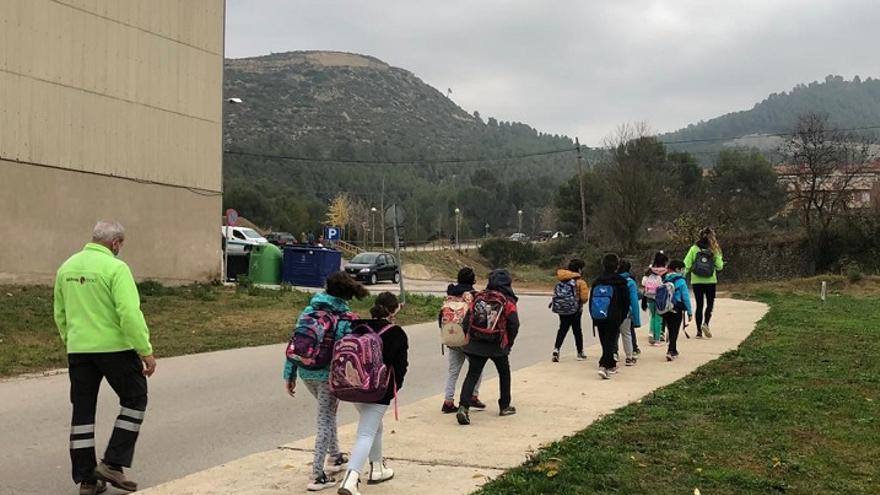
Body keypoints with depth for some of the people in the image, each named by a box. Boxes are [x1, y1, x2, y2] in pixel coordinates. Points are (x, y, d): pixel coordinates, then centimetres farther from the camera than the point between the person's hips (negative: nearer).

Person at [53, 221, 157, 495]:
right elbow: (130, 313, -19)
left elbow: (60, 314, 17)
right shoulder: (115, 268, -12)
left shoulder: (67, 267, 10)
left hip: (78, 349, 6)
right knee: (135, 399, 11)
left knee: (82, 411, 12)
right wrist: (146, 351, -15)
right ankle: (112, 463, 5)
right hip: (114, 347, -6)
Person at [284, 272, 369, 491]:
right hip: (330, 374, -5)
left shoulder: (308, 311, 2)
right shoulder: (347, 319, -9)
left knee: (327, 413, 27)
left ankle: (335, 457, 40)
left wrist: (289, 375, 8)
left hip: (306, 372, 5)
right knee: (325, 420, 4)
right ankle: (317, 476, 2)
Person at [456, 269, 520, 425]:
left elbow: (467, 319, 4)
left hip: (476, 345, 2)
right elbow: (514, 325, -6)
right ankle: (505, 406, 28)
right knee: (504, 373, 21)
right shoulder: (508, 302, -4)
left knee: (472, 375, 2)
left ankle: (463, 407, -16)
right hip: (498, 346, -2)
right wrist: (509, 343, 9)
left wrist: (469, 338, 15)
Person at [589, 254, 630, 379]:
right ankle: (603, 366, -21)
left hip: (599, 318, 4)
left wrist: (594, 318, 16)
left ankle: (611, 366, 26)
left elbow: (591, 300, 9)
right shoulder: (620, 282, -6)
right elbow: (626, 303, -3)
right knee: (610, 342, -4)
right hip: (614, 319, -4)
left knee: (605, 343, 15)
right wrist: (622, 318, 8)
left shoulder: (597, 282, 6)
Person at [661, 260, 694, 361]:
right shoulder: (680, 281, -11)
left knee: (671, 331, 17)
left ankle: (674, 351, 28)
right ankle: (670, 351, -15)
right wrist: (690, 312, -6)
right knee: (675, 331, -3)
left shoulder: (665, 280, 6)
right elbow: (686, 298, -11)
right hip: (677, 311, -5)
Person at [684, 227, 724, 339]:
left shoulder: (694, 249, -3)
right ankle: (705, 323, -11)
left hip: (696, 281, 1)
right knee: (710, 304, 13)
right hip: (710, 281, -1)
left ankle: (699, 331, 7)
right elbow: (719, 266, -4)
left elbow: (686, 265, -8)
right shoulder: (714, 250, -4)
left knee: (699, 305, 9)